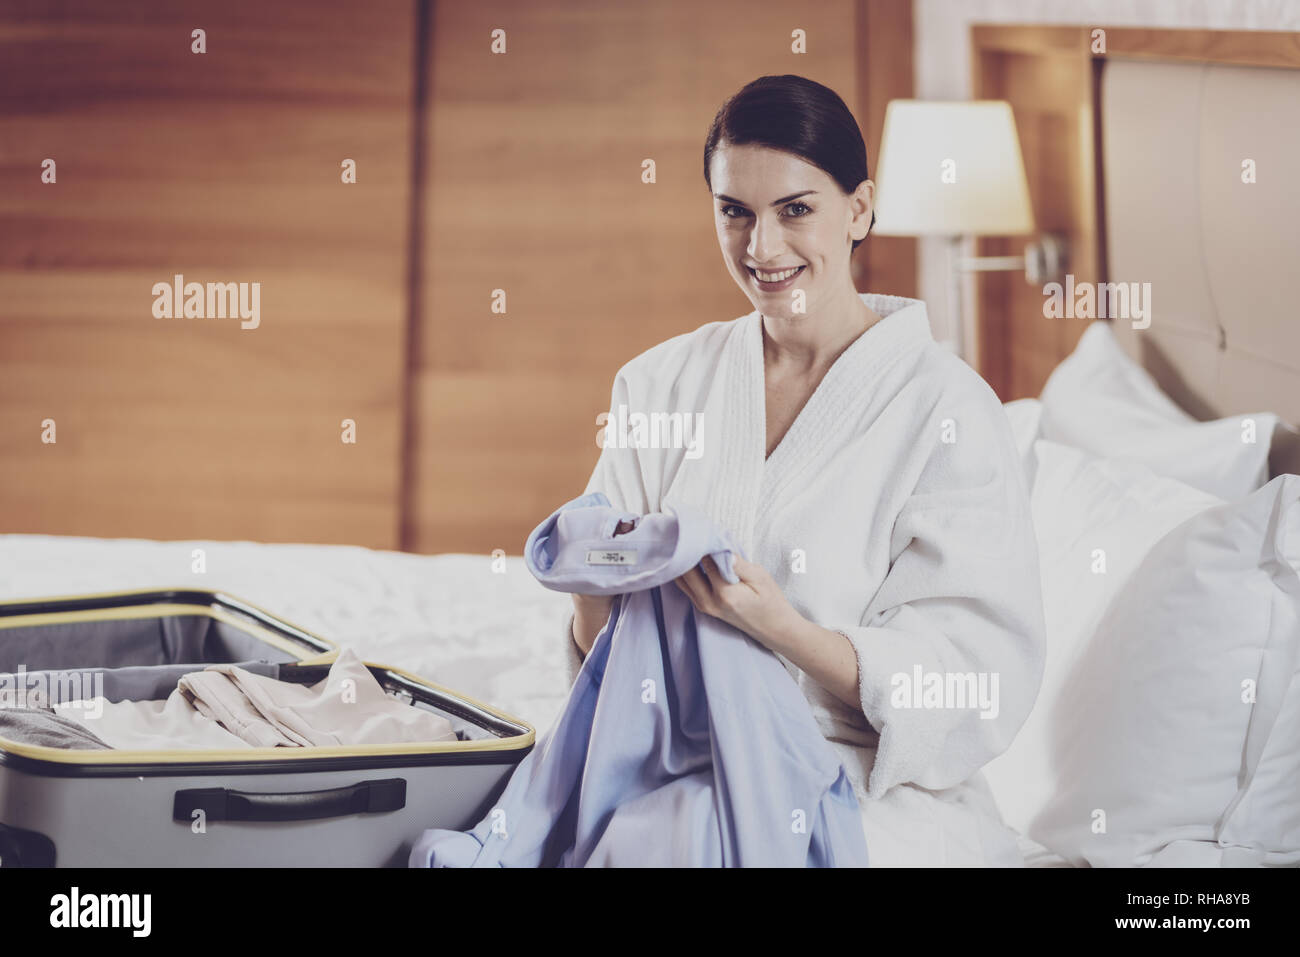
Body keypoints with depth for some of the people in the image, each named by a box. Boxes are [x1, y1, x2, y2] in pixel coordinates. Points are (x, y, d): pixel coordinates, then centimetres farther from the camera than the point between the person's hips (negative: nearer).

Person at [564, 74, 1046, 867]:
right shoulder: (659, 384, 10)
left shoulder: (948, 412, -4)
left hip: (868, 795, -2)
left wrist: (781, 629, -25)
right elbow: (601, 645, 9)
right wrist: (598, 591, -15)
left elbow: (975, 682, -10)